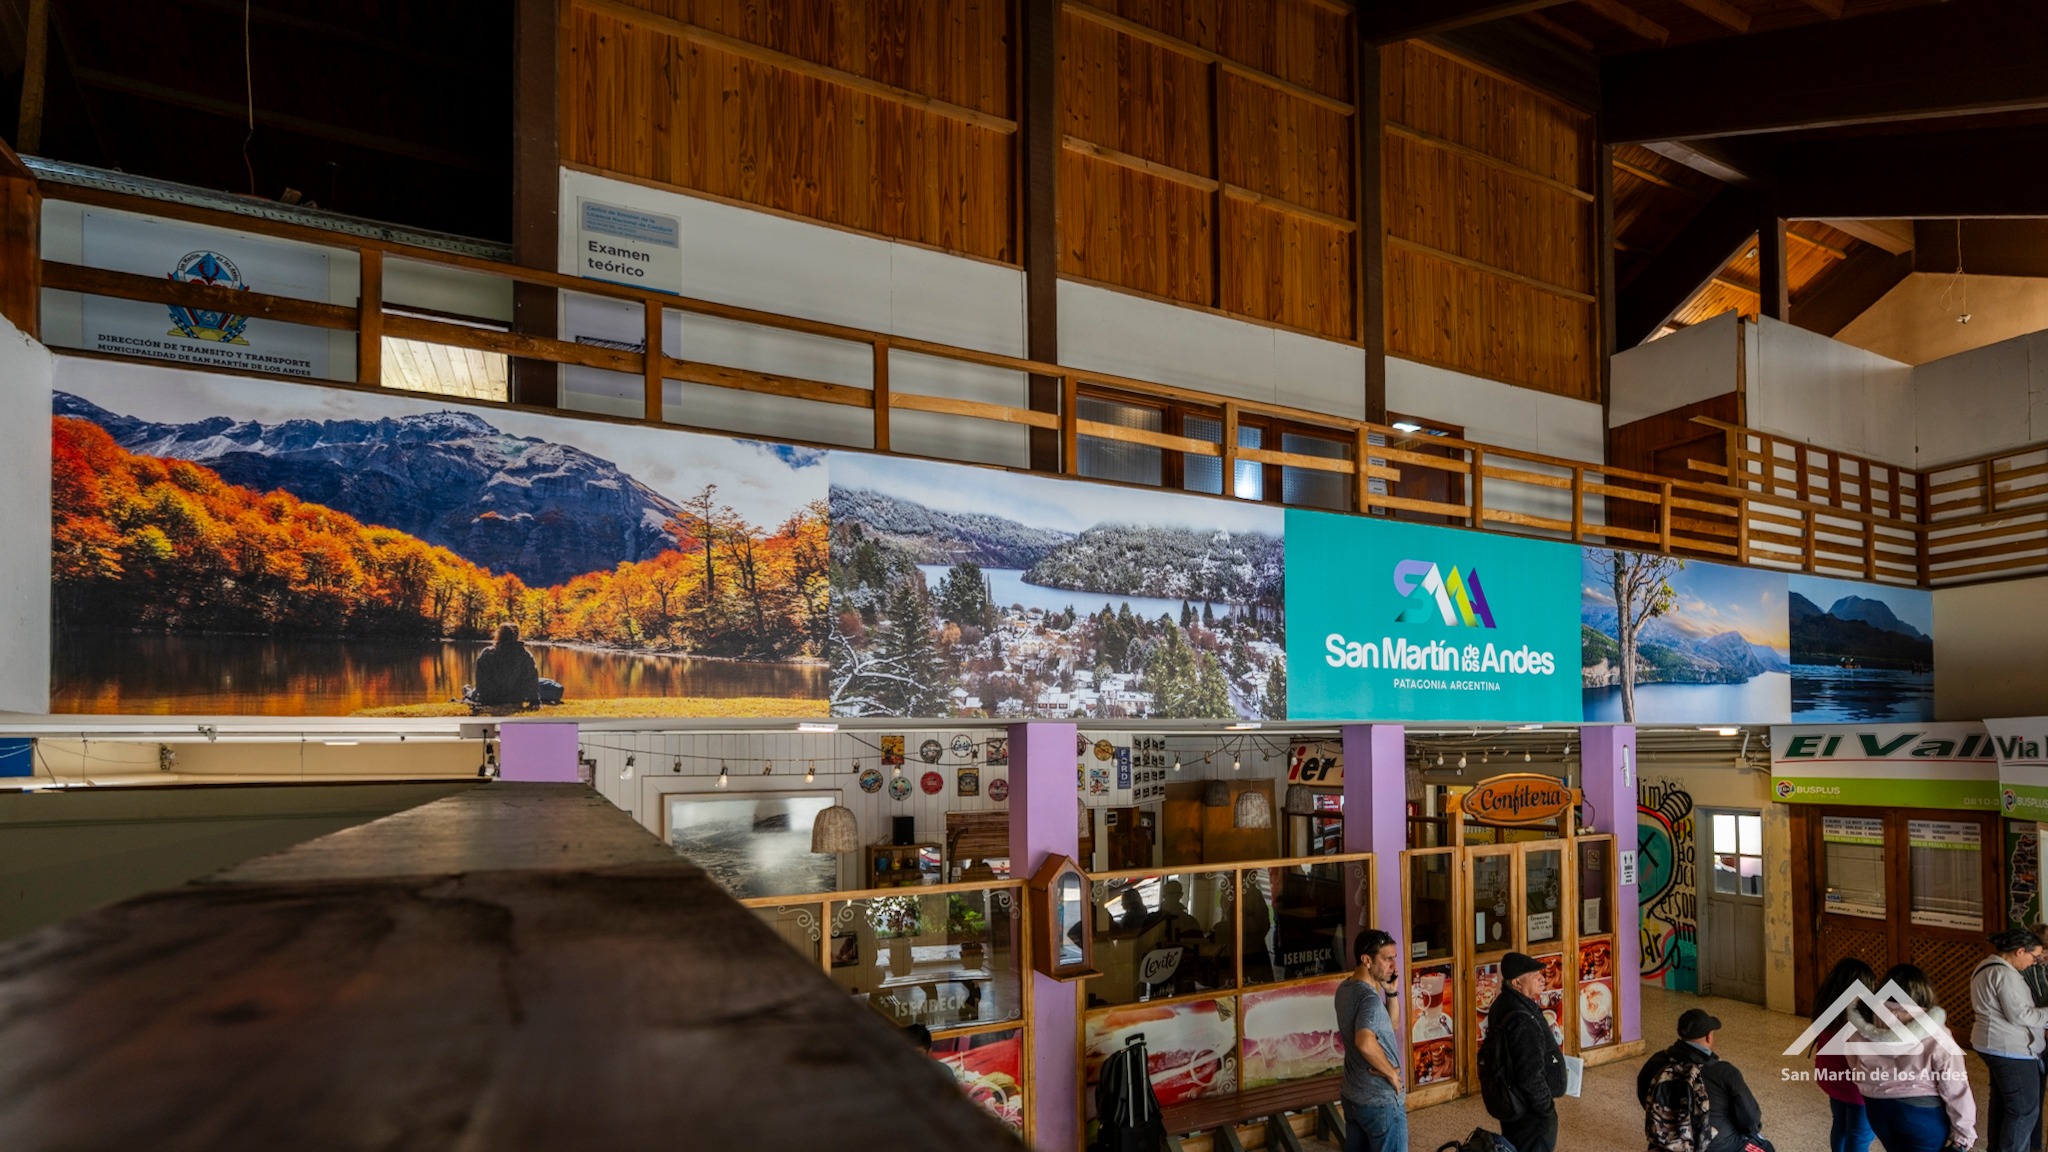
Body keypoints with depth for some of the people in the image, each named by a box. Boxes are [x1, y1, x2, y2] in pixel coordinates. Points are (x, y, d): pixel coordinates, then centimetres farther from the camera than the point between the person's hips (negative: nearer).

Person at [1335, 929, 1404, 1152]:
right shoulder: (1369, 998, -24)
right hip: (1380, 1101, -9)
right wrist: (1391, 1072, -25)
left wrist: (1390, 992, 2)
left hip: (1352, 1096, 9)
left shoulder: (1345, 989, 5)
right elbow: (1365, 1043, -42)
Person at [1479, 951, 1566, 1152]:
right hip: (1529, 1110, -9)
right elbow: (1531, 1076, -28)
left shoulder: (1504, 1005, 2)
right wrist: (1547, 1107, -15)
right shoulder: (1522, 1020, -30)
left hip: (1511, 1102, 9)